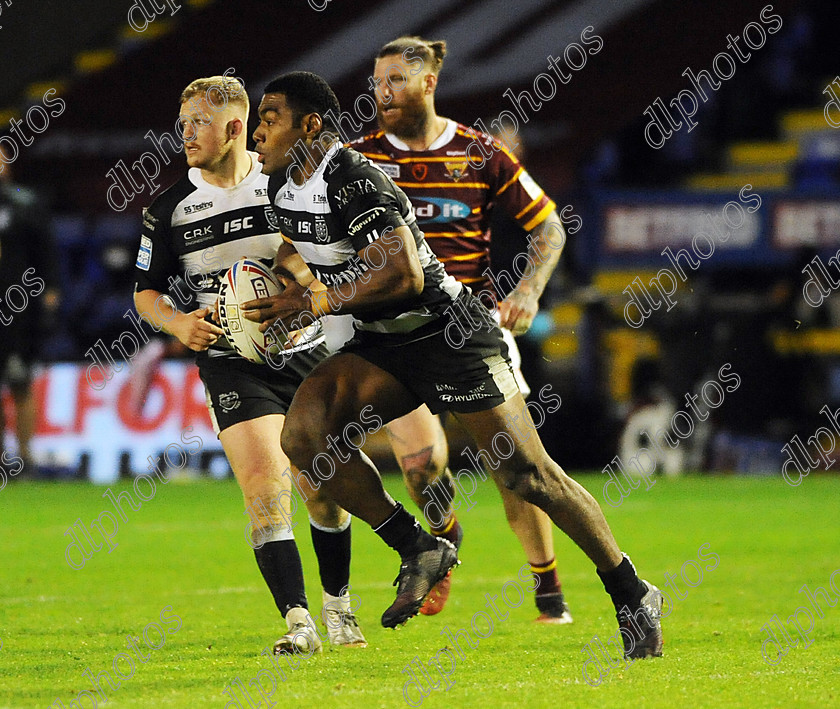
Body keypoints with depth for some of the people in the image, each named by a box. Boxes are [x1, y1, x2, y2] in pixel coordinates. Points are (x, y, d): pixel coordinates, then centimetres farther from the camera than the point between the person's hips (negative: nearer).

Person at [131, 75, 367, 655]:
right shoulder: (170, 209, 1)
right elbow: (146, 291, 9)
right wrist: (178, 322, -11)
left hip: (307, 353, 1)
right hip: (231, 364, -1)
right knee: (264, 478, -18)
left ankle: (338, 607, 28)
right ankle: (298, 622, -21)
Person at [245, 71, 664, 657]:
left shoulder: (353, 181, -23)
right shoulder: (284, 185, 5)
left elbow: (405, 275, -30)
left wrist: (319, 301, -25)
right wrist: (278, 302, 11)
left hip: (448, 335, -8)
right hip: (383, 345, 8)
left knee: (528, 475, -9)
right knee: (304, 433, -16)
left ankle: (632, 596, 5)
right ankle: (418, 551, -5)